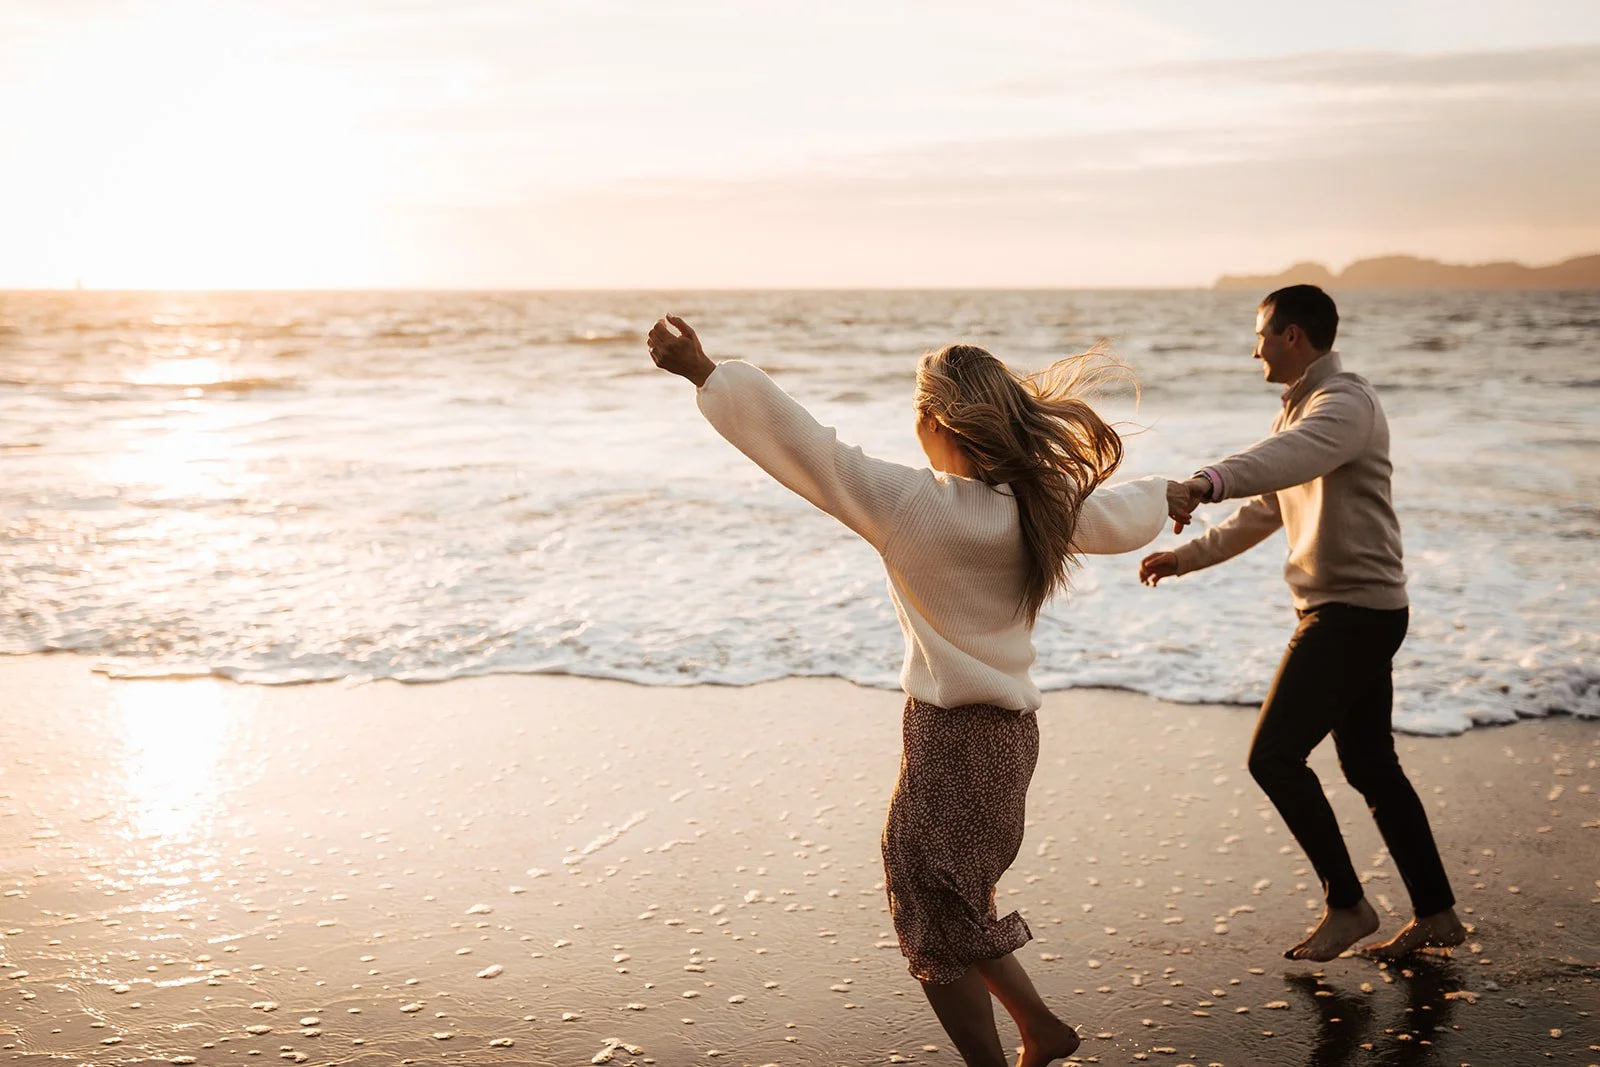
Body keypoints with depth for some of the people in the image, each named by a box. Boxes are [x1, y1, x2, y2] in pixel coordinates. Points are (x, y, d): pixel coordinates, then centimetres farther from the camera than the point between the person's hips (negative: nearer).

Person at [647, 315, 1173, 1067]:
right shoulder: (1042, 504, 0)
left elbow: (803, 446, -23)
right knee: (952, 908, 26)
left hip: (950, 737, -8)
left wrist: (702, 372, -19)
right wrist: (1169, 494, 42)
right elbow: (1124, 518, 19)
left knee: (936, 932, 8)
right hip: (1009, 731, 8)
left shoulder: (912, 503, -20)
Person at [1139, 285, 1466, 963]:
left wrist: (1207, 483, -56)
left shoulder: (1345, 403, -16)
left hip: (1356, 611, -10)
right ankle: (1436, 914, 22)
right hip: (1340, 611, 10)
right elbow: (1263, 511, 23)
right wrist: (1187, 557, 17)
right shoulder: (1296, 410, 17)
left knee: (1274, 755, -11)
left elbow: (1288, 456, -39)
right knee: (1371, 766, 14)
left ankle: (1346, 905, 2)